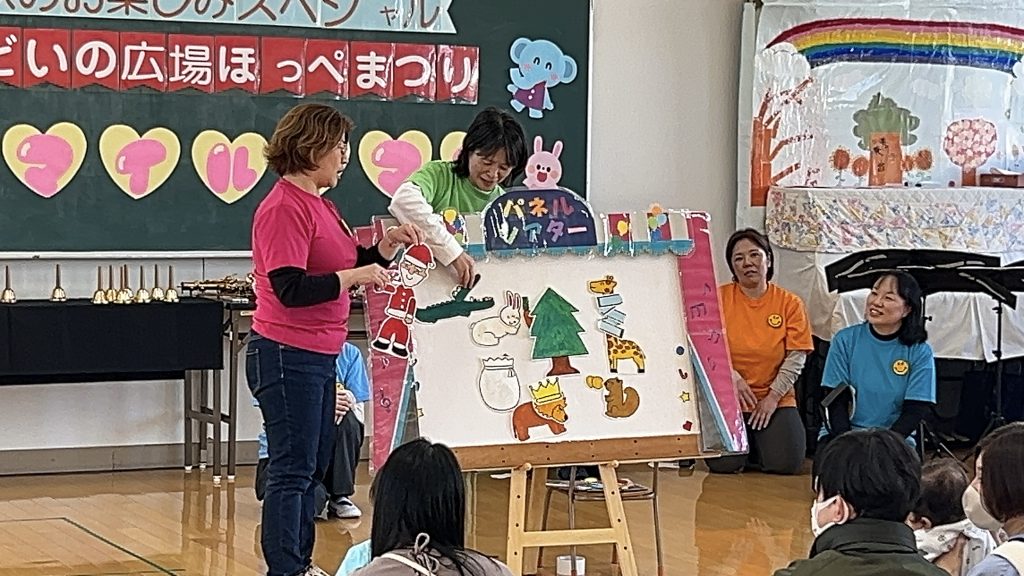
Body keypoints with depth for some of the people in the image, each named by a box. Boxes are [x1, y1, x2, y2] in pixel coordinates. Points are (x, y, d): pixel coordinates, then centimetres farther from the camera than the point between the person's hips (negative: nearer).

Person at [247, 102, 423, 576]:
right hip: (287, 355, -10)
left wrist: (388, 244, 7)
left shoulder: (319, 205, 15)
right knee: (292, 470, -6)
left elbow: (346, 267, 21)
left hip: (319, 356, 10)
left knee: (314, 467, 15)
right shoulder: (284, 208, -16)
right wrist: (354, 276, -19)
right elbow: (289, 288, -23)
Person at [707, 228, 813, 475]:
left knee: (786, 463, -17)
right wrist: (731, 375, -20)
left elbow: (796, 358, -1)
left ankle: (756, 443, 18)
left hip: (775, 399, 1)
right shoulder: (719, 298, 1)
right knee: (724, 464, -21)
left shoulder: (790, 303, 2)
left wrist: (772, 397, -11)